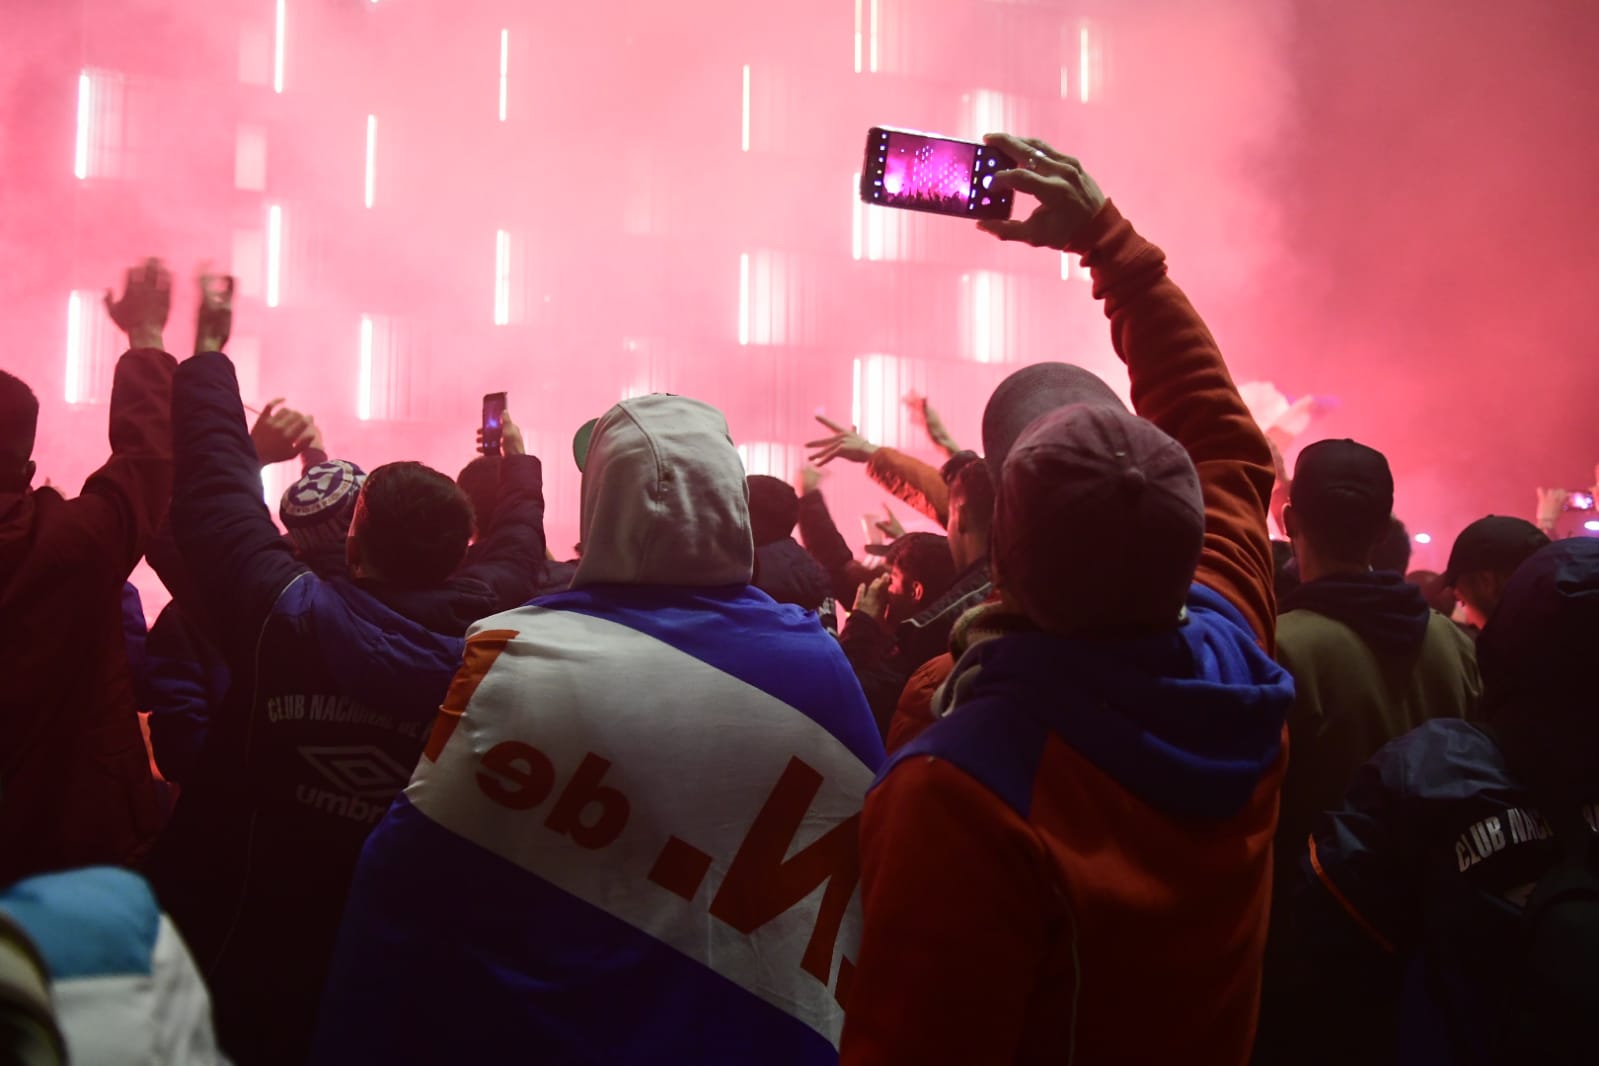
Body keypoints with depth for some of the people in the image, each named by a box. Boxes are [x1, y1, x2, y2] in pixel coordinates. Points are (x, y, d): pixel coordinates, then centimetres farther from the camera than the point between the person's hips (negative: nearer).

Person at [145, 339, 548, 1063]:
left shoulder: (281, 613, -21)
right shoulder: (478, 637, -14)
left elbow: (213, 485, -9)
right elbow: (517, 544, 8)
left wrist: (208, 356, 6)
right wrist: (518, 460, 28)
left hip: (240, 943, -2)